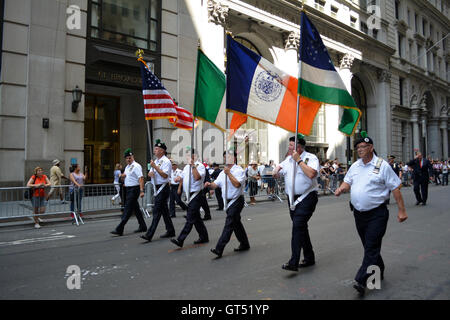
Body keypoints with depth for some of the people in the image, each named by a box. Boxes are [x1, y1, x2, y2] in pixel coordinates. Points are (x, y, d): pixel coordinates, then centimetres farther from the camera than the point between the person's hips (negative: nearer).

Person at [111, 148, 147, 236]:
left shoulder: (136, 166, -12)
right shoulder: (127, 167, 17)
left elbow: (141, 178, -21)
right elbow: (123, 176, 30)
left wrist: (141, 190, -30)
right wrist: (122, 175, 4)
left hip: (134, 189, -10)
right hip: (128, 189, 10)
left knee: (128, 209, -9)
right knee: (136, 208, 14)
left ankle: (119, 229, -9)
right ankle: (142, 227, 24)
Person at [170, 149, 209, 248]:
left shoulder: (200, 166, -11)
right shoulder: (186, 167, 14)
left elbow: (197, 177, -27)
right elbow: (182, 177, 25)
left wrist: (193, 165, -25)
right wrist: (179, 179, 3)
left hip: (197, 195, -9)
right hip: (190, 195, 9)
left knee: (190, 218, -9)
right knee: (196, 218, 14)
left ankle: (180, 240, -11)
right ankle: (204, 237, 26)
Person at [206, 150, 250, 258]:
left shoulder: (239, 170, -10)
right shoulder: (223, 172, 13)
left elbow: (237, 184, -24)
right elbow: (216, 184, 7)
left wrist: (228, 173, -23)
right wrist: (209, 184, -13)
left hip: (236, 200, -8)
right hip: (228, 201, 8)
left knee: (229, 223, -11)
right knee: (236, 223, 16)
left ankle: (219, 249, -13)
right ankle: (244, 244, 32)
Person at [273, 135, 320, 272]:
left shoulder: (311, 158, -6)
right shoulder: (288, 160, 14)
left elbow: (311, 174, -24)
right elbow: (276, 174, 21)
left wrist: (299, 160, -17)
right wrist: (277, 169, -3)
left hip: (306, 198, -7)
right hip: (292, 199, 7)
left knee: (298, 226, -17)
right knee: (301, 228, 14)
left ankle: (293, 263, -16)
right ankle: (309, 258, 28)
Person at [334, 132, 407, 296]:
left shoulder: (382, 165, -6)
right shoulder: (354, 166, 10)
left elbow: (395, 188, -4)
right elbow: (347, 182, 12)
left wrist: (402, 210, -6)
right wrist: (341, 188, -12)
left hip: (377, 214, -5)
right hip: (359, 213, 6)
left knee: (371, 247, -7)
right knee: (369, 246, 16)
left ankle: (361, 281, -6)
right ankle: (378, 271, 35)